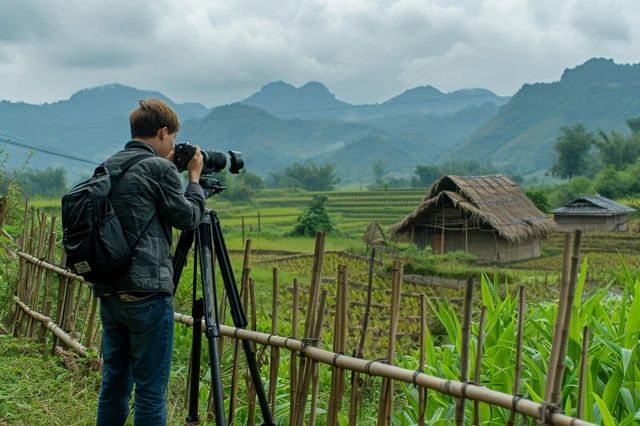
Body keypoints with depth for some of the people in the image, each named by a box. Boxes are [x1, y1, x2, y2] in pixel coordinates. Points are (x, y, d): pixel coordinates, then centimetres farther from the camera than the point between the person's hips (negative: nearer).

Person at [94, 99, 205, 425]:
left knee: (114, 381, 16)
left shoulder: (108, 167, 12)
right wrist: (195, 177, 13)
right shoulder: (160, 168, -9)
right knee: (150, 389, 0)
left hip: (108, 291, 8)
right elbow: (188, 218, -1)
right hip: (147, 293, -8)